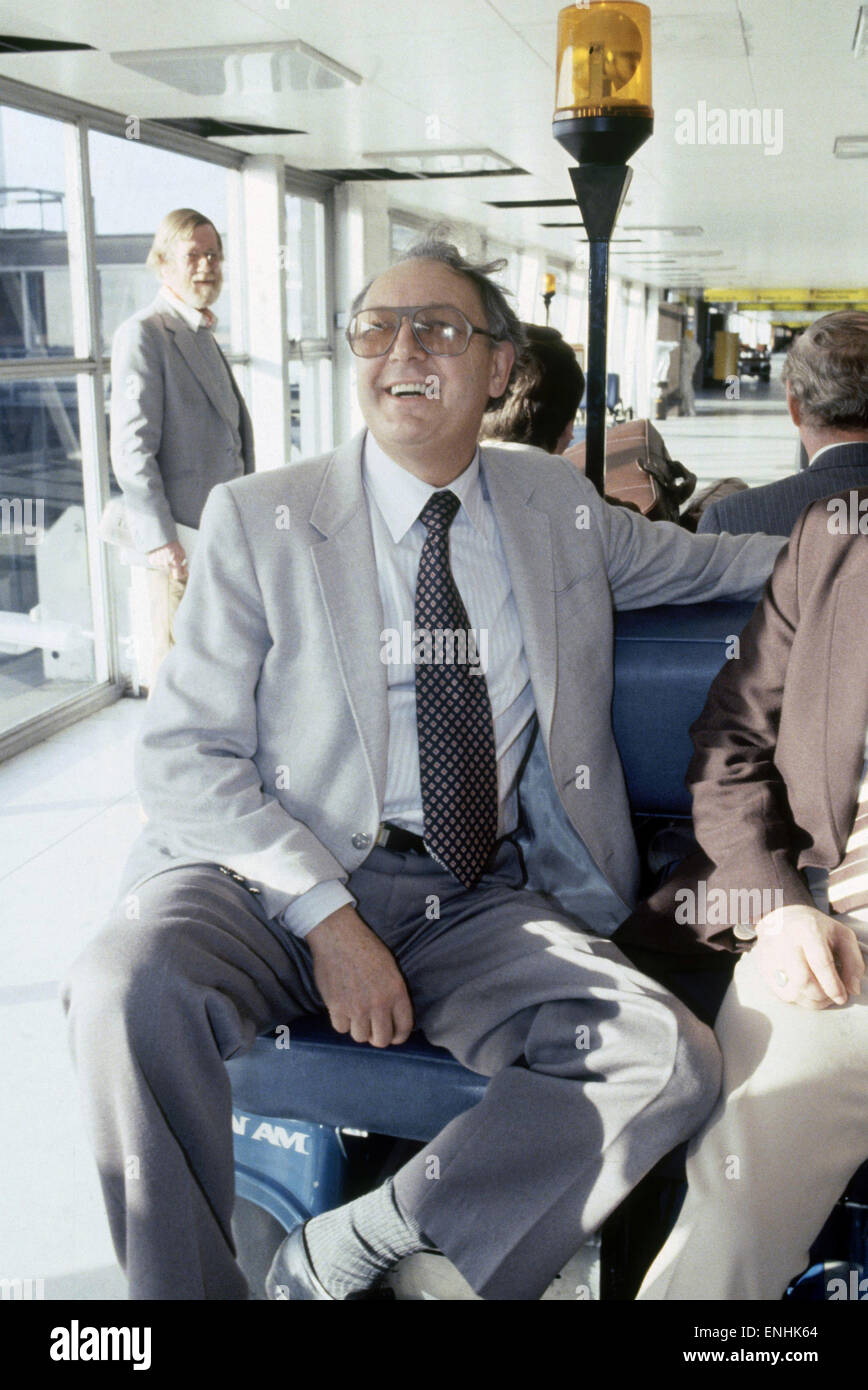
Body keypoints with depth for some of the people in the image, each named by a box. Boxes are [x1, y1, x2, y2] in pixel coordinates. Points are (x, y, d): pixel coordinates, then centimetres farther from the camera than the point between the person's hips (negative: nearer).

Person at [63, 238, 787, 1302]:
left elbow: (706, 561, 31)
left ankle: (349, 1250, -11)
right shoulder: (259, 518, 3)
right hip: (276, 881, -2)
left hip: (480, 904, 3)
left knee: (670, 1062, -22)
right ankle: (193, 1287, -9)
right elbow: (182, 755, -3)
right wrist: (325, 916, -15)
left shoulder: (559, 508, 13)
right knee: (129, 992, -33)